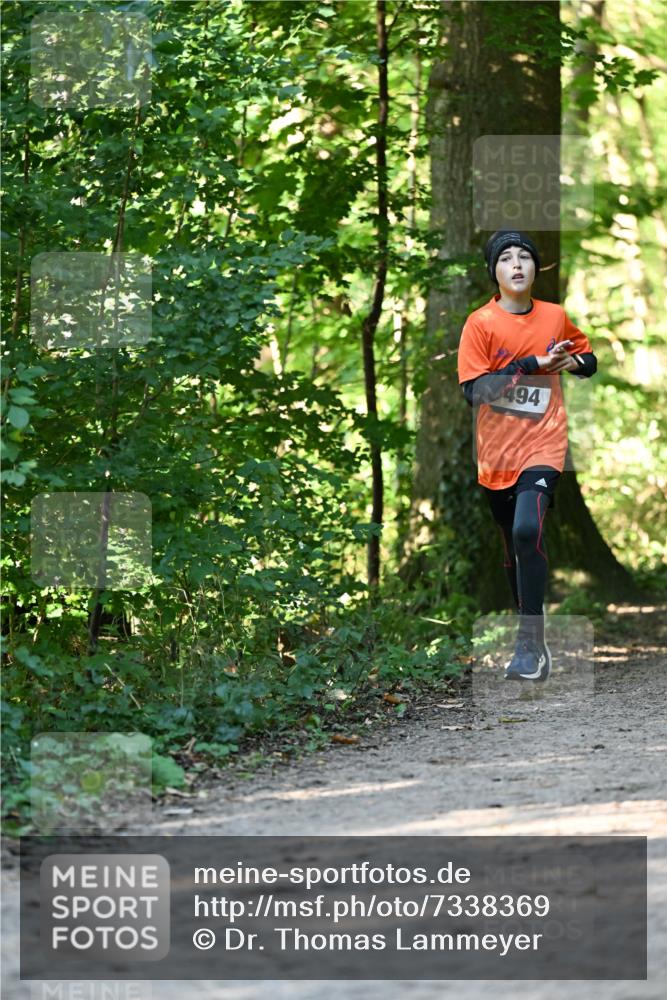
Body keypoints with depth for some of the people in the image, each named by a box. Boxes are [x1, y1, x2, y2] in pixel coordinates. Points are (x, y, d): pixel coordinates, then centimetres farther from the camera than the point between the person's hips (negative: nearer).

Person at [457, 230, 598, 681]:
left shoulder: (556, 317, 4)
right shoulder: (480, 323, -5)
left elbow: (588, 359, 21)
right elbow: (473, 389, -14)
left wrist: (575, 361, -3)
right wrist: (531, 365, -19)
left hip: (543, 445, -1)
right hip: (497, 453, 1)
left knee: (527, 530, -24)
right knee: (514, 547, 12)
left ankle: (531, 645, -19)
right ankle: (532, 640, 29)